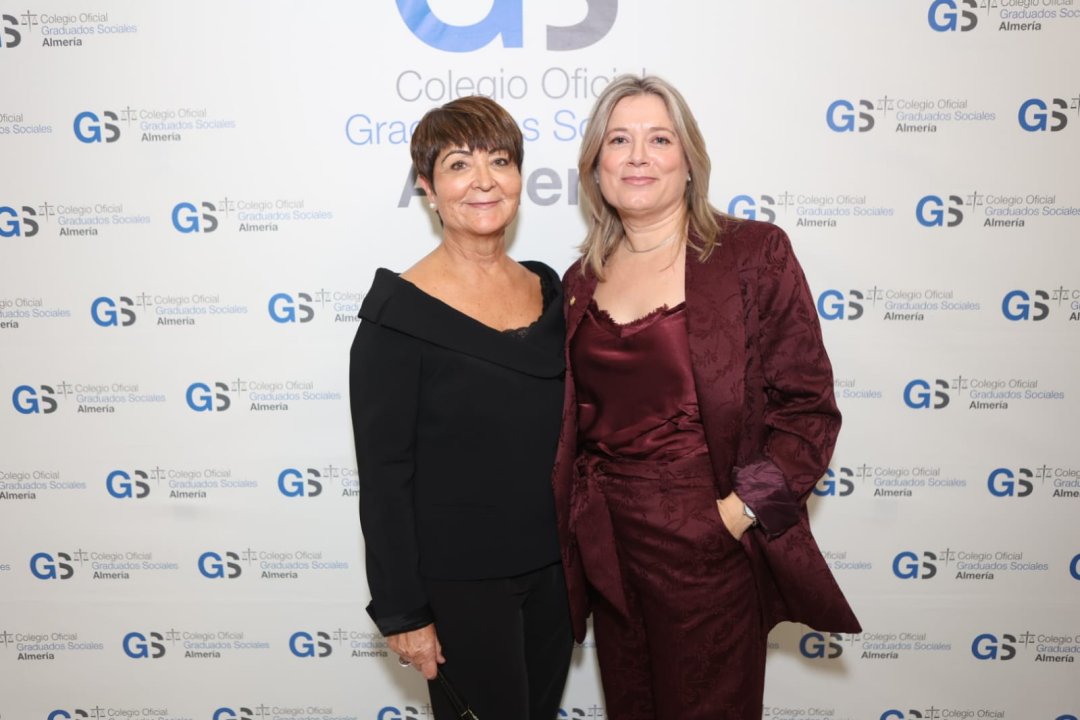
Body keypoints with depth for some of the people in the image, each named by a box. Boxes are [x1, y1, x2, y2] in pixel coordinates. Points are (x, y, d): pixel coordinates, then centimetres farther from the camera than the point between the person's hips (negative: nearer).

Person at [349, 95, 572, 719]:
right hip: (460, 582, -5)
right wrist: (402, 613, -12)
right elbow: (383, 477, -13)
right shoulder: (399, 312, -15)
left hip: (556, 567, 6)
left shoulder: (548, 289, 2)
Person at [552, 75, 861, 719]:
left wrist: (742, 510, -16)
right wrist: (579, 531, 6)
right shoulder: (582, 282, 6)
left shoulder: (753, 254, -7)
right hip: (609, 546, 5)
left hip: (711, 547, -4)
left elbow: (808, 406, -9)